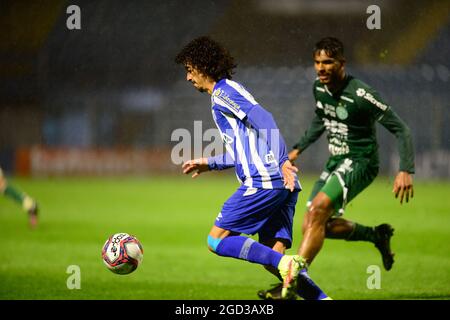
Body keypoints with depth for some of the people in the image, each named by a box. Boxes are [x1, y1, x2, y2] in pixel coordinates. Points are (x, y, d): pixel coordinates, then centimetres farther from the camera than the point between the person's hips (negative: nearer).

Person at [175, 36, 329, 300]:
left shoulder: (223, 92, -2)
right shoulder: (228, 93, 28)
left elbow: (264, 120, -17)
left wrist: (282, 160, -27)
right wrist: (210, 163, 41)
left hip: (263, 182, -9)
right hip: (282, 185, 9)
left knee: (217, 241, -4)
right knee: (273, 258, 3)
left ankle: (286, 265, -19)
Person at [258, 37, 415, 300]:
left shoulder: (361, 95, -21)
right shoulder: (319, 88, 2)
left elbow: (401, 129, -17)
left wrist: (406, 171, -27)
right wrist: (299, 149, 16)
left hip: (360, 162, -9)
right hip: (335, 161, 9)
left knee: (318, 210, -27)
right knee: (313, 226, 6)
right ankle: (377, 235, 28)